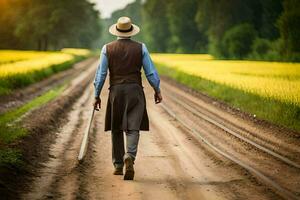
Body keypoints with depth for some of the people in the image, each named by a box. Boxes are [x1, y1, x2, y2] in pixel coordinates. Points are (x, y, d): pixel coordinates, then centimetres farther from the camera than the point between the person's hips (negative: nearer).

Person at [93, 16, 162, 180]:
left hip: (116, 91, 1)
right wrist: (157, 90, 13)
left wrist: (97, 95, 5)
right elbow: (151, 72, 1)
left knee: (116, 129, 13)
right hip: (135, 91, -1)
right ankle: (129, 156, -28)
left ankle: (118, 165, 17)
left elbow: (101, 74, -2)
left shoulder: (107, 49, 0)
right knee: (133, 128, -3)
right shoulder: (140, 48, 0)